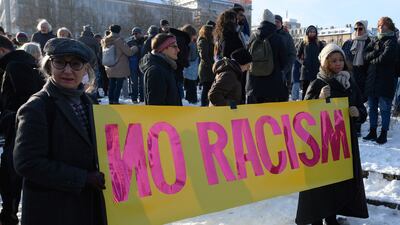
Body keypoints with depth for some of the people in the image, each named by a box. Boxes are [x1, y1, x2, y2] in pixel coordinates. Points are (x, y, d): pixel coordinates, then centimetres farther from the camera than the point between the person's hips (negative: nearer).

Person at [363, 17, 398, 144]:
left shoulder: (392, 41, -4)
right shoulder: (375, 42, 17)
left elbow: (385, 57, -18)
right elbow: (366, 56, 5)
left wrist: (372, 61, -1)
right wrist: (375, 53, -12)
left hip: (386, 80, -7)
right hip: (372, 80, 7)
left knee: (385, 108, -1)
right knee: (372, 107, 11)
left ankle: (384, 134, 6)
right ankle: (372, 132, 20)